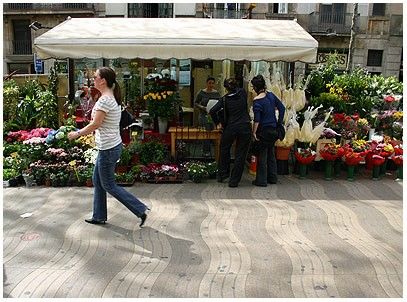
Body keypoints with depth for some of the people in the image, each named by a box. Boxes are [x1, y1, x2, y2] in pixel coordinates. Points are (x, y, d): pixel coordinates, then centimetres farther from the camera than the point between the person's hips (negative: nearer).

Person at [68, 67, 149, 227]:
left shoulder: (104, 100, -21)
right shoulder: (113, 98, 9)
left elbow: (95, 124, -20)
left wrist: (77, 134, -7)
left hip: (108, 149, -10)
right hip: (111, 146, 10)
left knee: (109, 185, 3)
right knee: (97, 181, 18)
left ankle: (140, 210, 7)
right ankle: (99, 216, 30)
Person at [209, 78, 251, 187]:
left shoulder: (225, 99, -3)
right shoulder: (243, 92, 0)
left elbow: (212, 111, -8)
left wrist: (217, 123, 4)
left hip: (231, 128, 0)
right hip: (245, 128, 0)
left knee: (224, 150, 23)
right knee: (240, 155, 7)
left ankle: (222, 175, 29)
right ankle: (234, 181, 11)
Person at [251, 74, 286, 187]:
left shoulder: (257, 101, -16)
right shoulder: (271, 95, 3)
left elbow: (257, 119, -19)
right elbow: (282, 108, 7)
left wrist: (254, 132, -13)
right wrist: (279, 122, 13)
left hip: (264, 130, -6)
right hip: (273, 129, 7)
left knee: (262, 155, 3)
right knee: (271, 153, 18)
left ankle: (261, 180, 10)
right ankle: (272, 178, 26)